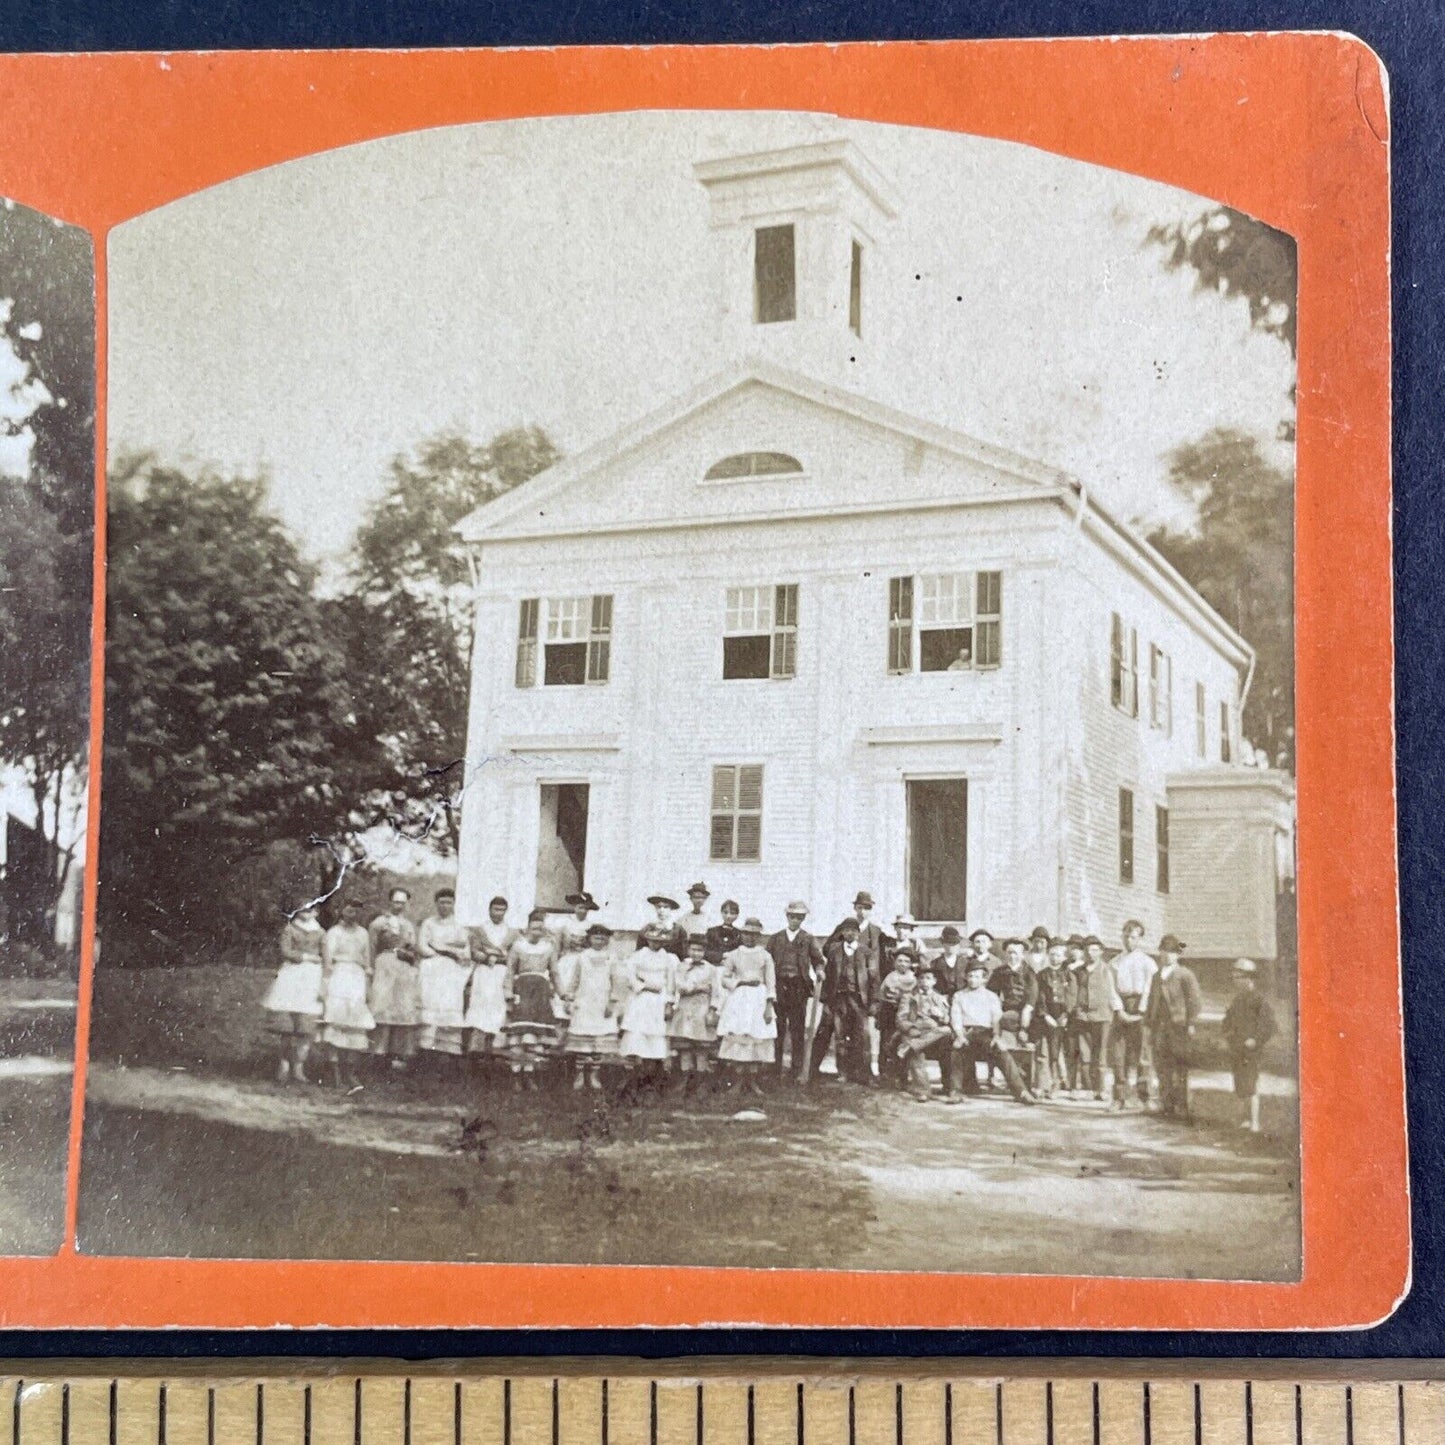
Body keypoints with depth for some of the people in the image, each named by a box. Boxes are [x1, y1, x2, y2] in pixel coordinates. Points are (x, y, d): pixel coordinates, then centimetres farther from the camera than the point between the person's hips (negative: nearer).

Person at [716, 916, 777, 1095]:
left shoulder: (765, 956, 6)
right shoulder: (734, 955, 8)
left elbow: (771, 983, 3)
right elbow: (724, 979, 9)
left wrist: (769, 1006, -6)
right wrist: (739, 983, -9)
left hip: (759, 999, 0)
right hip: (738, 998, 0)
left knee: (757, 1038, -4)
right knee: (736, 1037, -7)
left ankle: (752, 1081, 4)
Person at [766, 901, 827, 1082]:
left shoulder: (808, 939, 8)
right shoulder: (776, 938, 11)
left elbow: (818, 959, 5)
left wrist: (819, 972, -15)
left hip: (799, 987, -1)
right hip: (779, 985, 1)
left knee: (798, 1029, 1)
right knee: (777, 1028, 1)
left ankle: (797, 1070, 6)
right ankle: (776, 1068, 7)